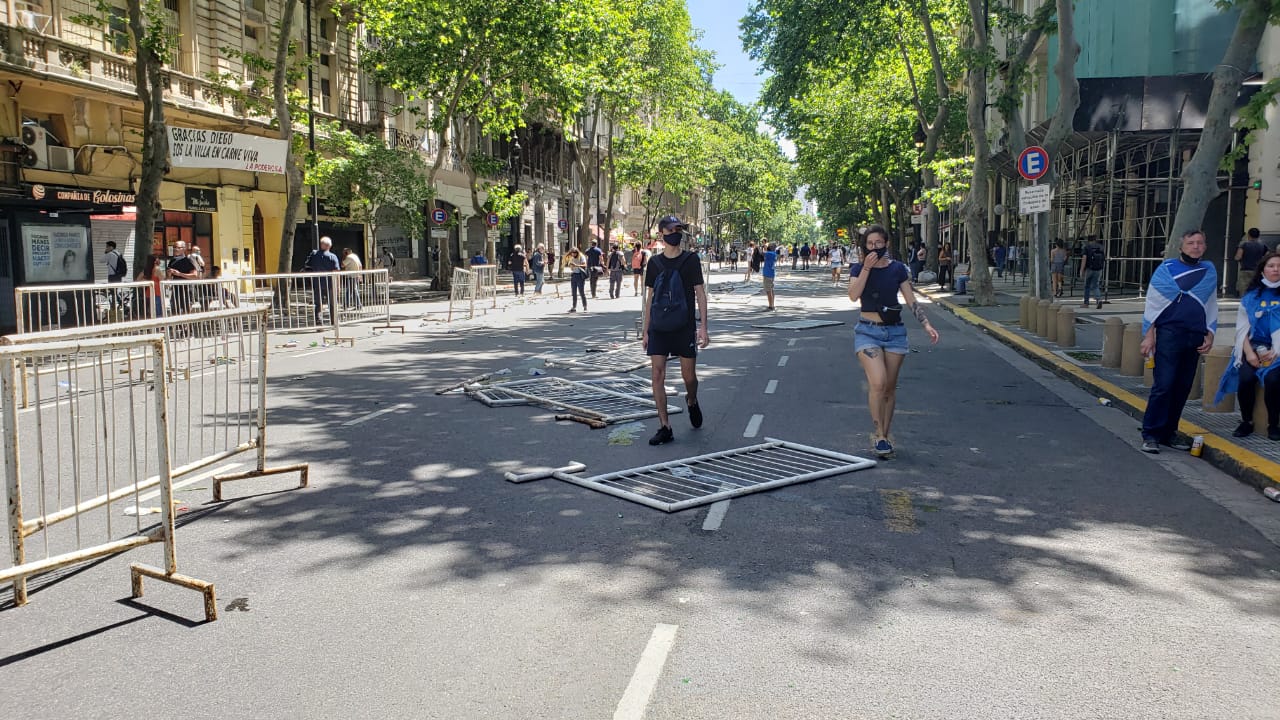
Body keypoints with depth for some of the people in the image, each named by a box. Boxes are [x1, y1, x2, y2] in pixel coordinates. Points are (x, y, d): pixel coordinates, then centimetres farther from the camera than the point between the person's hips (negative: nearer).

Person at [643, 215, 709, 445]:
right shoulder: (654, 262, 7)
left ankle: (692, 401, 39)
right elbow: (650, 297, 11)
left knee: (688, 375, 4)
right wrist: (645, 330, 9)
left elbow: (700, 294, 0)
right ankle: (664, 427, 0)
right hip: (659, 327, 2)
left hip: (685, 325, -2)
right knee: (657, 375, -6)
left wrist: (703, 327, -8)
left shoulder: (691, 260, 0)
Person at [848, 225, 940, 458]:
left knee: (890, 387, 7)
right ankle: (879, 434, -8)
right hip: (868, 331, -2)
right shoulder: (858, 269, 1)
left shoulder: (897, 269, 3)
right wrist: (867, 267, -19)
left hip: (895, 331, 2)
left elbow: (911, 301, 4)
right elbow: (854, 295, -16)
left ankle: (885, 434, 21)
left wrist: (926, 324, -7)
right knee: (877, 383, -19)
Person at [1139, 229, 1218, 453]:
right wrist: (1148, 334, -5)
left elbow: (1212, 306, 18)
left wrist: (1210, 334, 9)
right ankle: (1150, 435, -5)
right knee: (1163, 385, -10)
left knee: (1183, 387, 7)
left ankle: (1169, 432, 16)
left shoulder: (1209, 271, 12)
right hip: (1169, 334, -4)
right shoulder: (1166, 268, 1)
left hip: (1195, 337, 5)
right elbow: (1152, 303, 0)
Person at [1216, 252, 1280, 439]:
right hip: (1252, 348, 2)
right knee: (1246, 378, -25)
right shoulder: (1250, 297, 10)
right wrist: (1249, 353, -8)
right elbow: (1242, 328, 6)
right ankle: (1246, 422, -3)